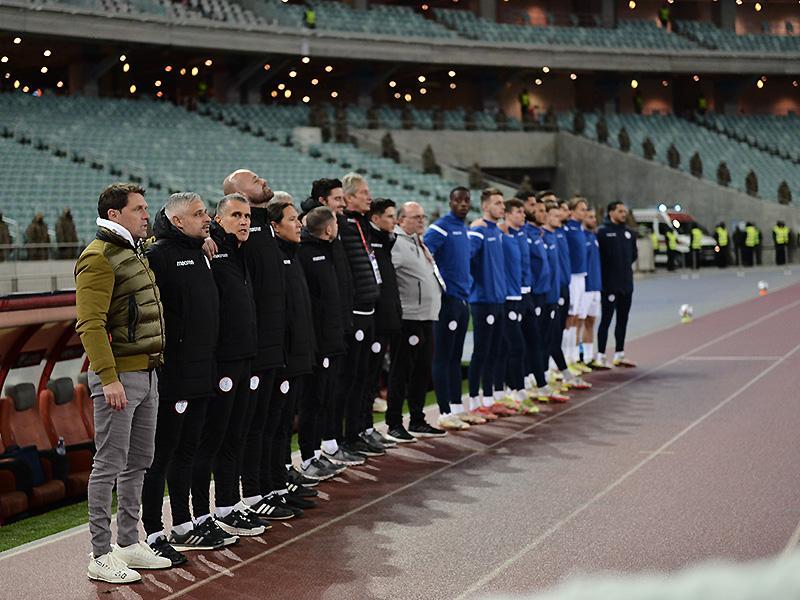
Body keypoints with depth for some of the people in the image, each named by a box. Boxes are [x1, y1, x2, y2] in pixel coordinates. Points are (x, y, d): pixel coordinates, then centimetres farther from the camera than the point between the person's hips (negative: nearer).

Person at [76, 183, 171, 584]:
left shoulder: (135, 253, 16)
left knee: (138, 461, 14)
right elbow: (91, 324, -20)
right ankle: (101, 557, 1)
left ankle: (129, 543, 24)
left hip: (147, 373, 9)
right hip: (119, 375, -9)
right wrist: (109, 378, -24)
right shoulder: (99, 257, -13)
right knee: (110, 464, -5)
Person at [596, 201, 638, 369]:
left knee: (623, 320, 11)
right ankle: (601, 356, 0)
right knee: (606, 319, -4)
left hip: (626, 284, 7)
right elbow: (597, 255, -11)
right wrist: (603, 274, -8)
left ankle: (619, 355, 19)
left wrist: (626, 266, 12)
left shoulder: (629, 233, 14)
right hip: (610, 284, -7)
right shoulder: (603, 232, -8)